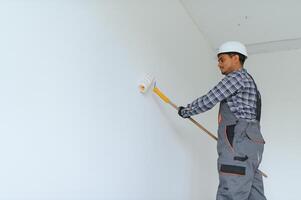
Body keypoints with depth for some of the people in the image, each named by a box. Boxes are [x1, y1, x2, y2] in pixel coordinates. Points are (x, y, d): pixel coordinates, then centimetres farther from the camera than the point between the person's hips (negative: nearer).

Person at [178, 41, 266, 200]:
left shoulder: (236, 76, -2)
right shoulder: (247, 82, 29)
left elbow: (207, 101, -6)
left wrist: (184, 111, 9)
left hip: (238, 143, -10)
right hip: (250, 143, 10)